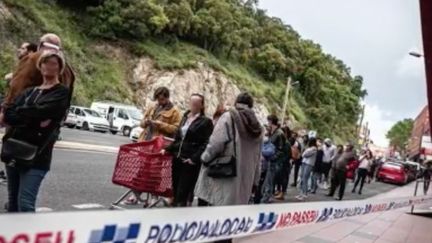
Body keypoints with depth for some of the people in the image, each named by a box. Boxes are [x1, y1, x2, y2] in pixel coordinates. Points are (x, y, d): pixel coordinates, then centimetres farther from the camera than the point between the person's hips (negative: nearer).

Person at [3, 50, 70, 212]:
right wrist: (33, 119, -14)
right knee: (13, 202, 13)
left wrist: (19, 111, -1)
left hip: (36, 155, -6)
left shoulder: (61, 93, 0)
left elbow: (40, 111, -17)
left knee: (25, 204, -13)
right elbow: (8, 115, 2)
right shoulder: (29, 92, 17)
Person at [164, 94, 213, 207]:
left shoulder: (205, 122, -5)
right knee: (175, 190, 10)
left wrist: (194, 158, -18)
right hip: (177, 158, 6)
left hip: (190, 161, -6)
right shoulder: (185, 118, 17)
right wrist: (168, 149, 13)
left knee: (183, 193, -5)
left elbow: (206, 144, -12)